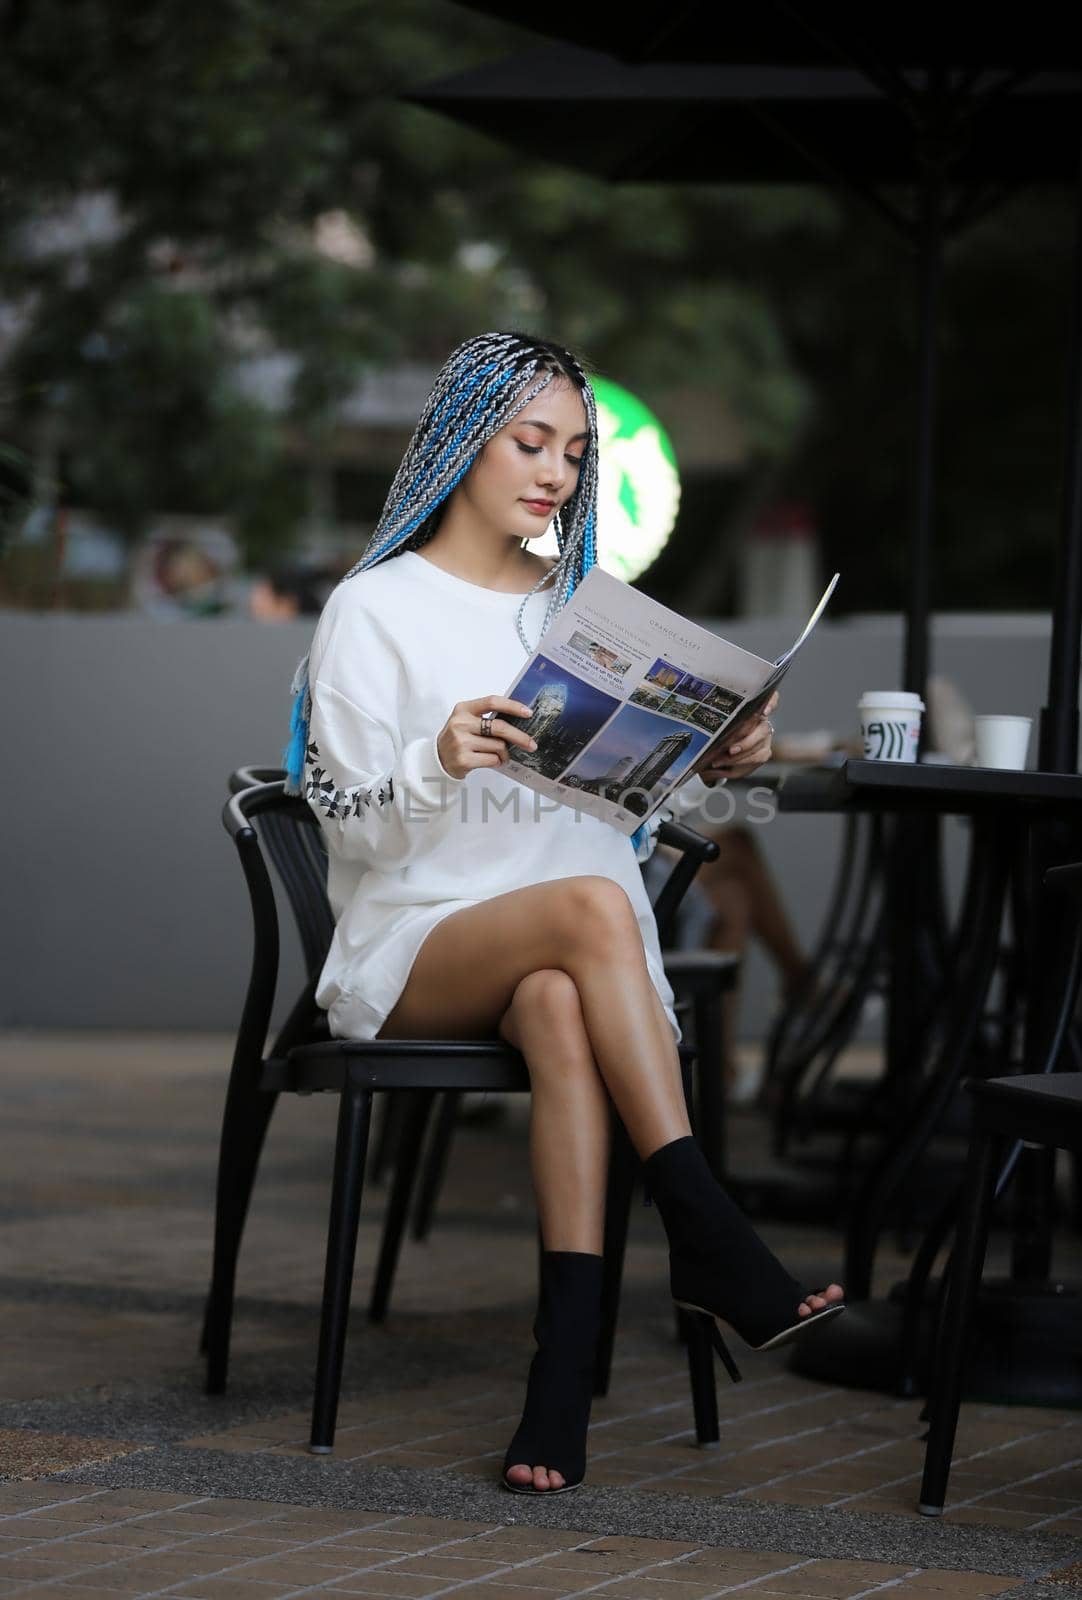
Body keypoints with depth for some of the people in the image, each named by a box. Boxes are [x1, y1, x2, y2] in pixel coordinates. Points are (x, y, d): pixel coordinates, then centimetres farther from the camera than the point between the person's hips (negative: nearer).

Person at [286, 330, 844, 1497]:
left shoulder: (583, 608, 20)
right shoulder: (376, 608, 6)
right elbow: (352, 824, -4)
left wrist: (712, 767, -4)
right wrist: (436, 764, -25)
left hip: (563, 960, 3)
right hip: (413, 946, -3)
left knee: (560, 1007, -36)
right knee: (591, 909, -35)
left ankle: (566, 1365, -46)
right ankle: (710, 1240, -38)